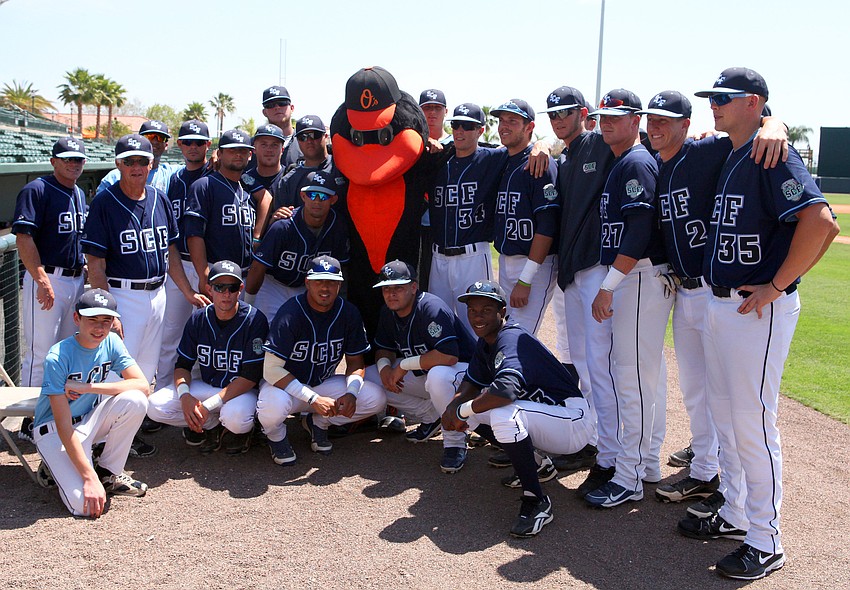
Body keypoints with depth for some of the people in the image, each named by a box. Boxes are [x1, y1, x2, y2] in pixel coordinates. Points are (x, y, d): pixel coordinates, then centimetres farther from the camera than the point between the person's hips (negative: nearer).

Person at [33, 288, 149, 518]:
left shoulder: (111, 342, -8)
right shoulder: (58, 357, -24)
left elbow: (142, 385, -18)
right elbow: (64, 426, -26)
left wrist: (87, 387, -28)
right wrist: (90, 478, -32)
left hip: (89, 419, 5)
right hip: (54, 430, -5)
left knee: (135, 401, -26)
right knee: (86, 504, -26)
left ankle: (109, 473, -5)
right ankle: (57, 466, 9)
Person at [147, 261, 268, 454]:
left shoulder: (255, 320, -17)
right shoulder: (198, 319, -2)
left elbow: (251, 376, -20)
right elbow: (183, 365, 3)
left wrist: (209, 405, -25)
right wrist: (184, 394, -21)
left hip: (242, 390, -4)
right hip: (205, 386, 5)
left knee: (234, 417, -38)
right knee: (155, 405, -15)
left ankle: (240, 430, 1)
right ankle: (213, 426, 2)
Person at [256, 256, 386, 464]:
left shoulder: (349, 313, -6)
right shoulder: (290, 313, -22)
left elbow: (355, 361, 2)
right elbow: (271, 370, -26)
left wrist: (351, 392, -20)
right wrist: (313, 399, -30)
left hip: (324, 384, 5)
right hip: (285, 384, -4)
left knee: (376, 398, -15)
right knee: (273, 407, -39)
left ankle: (317, 422, 8)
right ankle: (276, 435, 0)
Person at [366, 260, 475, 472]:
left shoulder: (431, 308, -27)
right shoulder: (388, 312, -1)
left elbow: (448, 356, -37)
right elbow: (383, 348, 12)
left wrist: (405, 364, -27)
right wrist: (384, 365, -13)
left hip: (463, 370, -9)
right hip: (422, 374, 9)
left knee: (437, 376, -43)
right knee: (368, 377, -3)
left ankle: (455, 443, -19)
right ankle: (432, 416, 6)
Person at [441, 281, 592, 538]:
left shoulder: (512, 339, -23)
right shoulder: (485, 342, 7)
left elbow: (506, 389, -41)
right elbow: (472, 382, 14)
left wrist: (462, 410, -26)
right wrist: (453, 406, -9)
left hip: (573, 422, -10)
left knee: (503, 414, -36)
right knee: (473, 409, 7)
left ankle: (536, 502, -21)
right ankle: (534, 464, 16)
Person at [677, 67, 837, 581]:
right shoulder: (730, 159, 13)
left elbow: (821, 222, -28)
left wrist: (776, 287, -22)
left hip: (759, 311, -9)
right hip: (721, 303, 9)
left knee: (753, 422, -3)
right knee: (725, 416, 17)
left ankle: (766, 542, 10)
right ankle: (735, 514, 32)